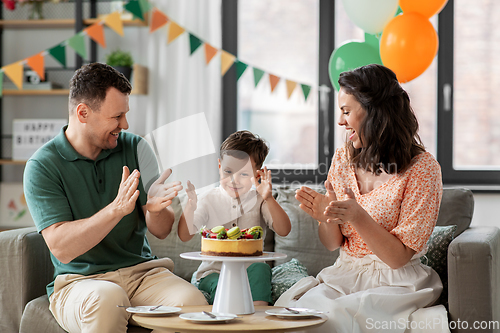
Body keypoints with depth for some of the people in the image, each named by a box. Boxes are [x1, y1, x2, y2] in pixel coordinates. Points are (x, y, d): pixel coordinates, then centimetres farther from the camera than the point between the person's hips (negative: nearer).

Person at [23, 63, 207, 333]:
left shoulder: (135, 148, 6)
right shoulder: (42, 167, -6)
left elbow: (161, 231, 4)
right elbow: (61, 248, -16)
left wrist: (155, 208, -21)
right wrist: (116, 209, -28)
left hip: (142, 270, 3)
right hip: (80, 281, -3)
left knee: (192, 301, -28)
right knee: (107, 299, -38)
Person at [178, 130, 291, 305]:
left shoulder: (258, 200, 3)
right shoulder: (209, 200, 3)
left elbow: (284, 231, -12)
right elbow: (185, 235, -4)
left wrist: (269, 199, -25)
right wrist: (190, 207, -22)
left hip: (249, 271, 1)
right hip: (213, 271, -1)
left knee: (261, 269, -31)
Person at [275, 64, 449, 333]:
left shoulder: (422, 168, -10)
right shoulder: (343, 159, 7)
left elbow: (399, 256, -12)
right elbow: (332, 244, 11)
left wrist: (358, 217, -27)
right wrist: (325, 217, -12)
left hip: (396, 285, -4)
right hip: (342, 276, 4)